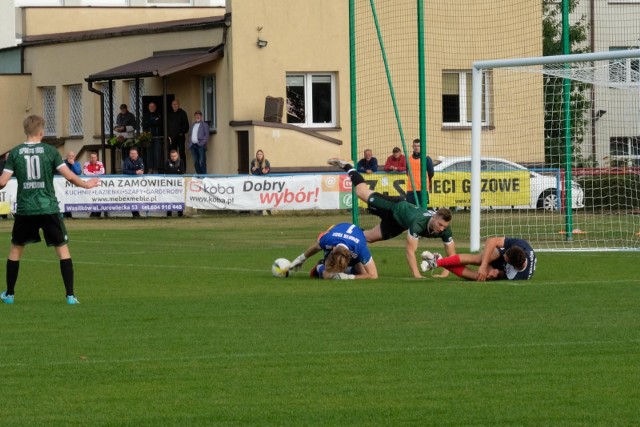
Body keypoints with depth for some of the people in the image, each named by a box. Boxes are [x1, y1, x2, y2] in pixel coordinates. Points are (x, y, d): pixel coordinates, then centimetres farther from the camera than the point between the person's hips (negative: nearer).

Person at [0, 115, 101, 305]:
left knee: (15, 249, 18)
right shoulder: (50, 151, -3)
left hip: (25, 210, 1)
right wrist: (86, 184, 10)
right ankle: (70, 295, 1)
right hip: (49, 209, -1)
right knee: (62, 248, 8)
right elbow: (69, 176, -7)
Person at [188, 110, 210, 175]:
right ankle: (199, 175, 11)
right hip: (193, 145, 5)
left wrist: (202, 143, -14)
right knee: (195, 162, 4)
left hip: (200, 145, -5)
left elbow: (206, 135, -2)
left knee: (202, 162, -10)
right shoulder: (193, 125, 21)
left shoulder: (204, 125, 5)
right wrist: (190, 144, 8)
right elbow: (190, 135, 22)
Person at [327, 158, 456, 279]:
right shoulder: (418, 222, -50)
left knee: (369, 237, 16)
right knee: (362, 193, 19)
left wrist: (445, 273, -41)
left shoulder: (445, 229, -35)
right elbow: (410, 250, -49)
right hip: (395, 208, -4)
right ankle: (347, 167, 43)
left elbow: (452, 255, -27)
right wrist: (416, 275, -54)